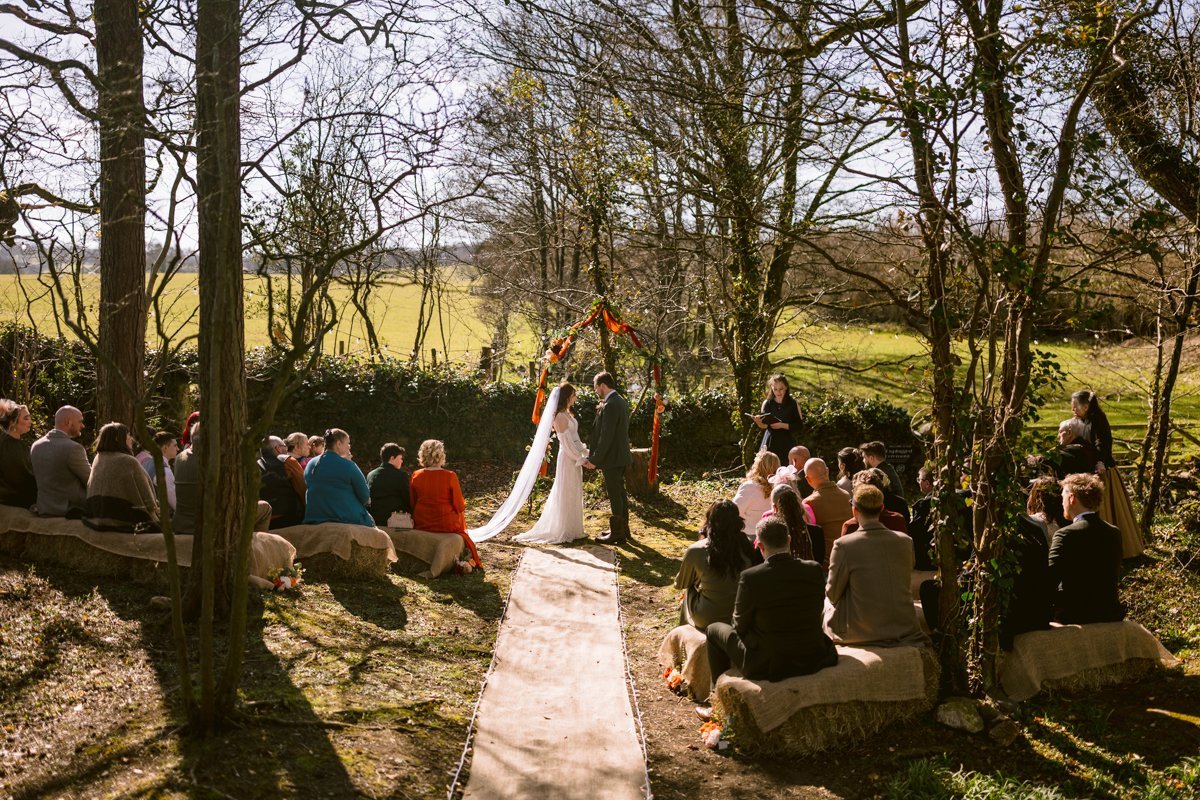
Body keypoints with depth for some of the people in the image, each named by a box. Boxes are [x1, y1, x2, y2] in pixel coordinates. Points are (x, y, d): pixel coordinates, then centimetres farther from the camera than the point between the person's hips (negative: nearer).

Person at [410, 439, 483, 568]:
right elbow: (460, 506, -12)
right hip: (446, 525, -3)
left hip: (421, 525, 3)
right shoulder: (450, 476, -17)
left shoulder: (415, 476, -7)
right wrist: (462, 507, 11)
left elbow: (412, 504, 3)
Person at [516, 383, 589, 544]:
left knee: (574, 494, 15)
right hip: (567, 458, -9)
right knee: (567, 494, -1)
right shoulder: (561, 417, -18)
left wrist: (584, 452, 9)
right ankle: (565, 531, 8)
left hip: (574, 458, 9)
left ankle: (572, 529, 24)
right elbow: (567, 442, -20)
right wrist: (581, 458, -17)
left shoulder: (568, 414, 12)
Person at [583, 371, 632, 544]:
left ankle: (617, 534, 7)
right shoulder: (621, 401, 10)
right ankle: (623, 529, 28)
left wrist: (595, 460, -18)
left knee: (615, 495, -1)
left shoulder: (610, 405, -21)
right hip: (621, 456, 10)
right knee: (620, 492, 18)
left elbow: (606, 436, -23)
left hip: (612, 458, -10)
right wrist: (593, 451, 14)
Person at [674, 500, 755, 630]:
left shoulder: (695, 551, -19)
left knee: (689, 591, 26)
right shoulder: (746, 546, -11)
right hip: (738, 616, 3)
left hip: (706, 619, -3)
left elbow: (681, 584, 0)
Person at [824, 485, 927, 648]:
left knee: (827, 605, 23)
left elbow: (832, 595, -7)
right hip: (903, 630, 4)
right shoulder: (905, 541, -4)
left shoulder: (844, 545, -17)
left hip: (861, 633, -4)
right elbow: (906, 587, 10)